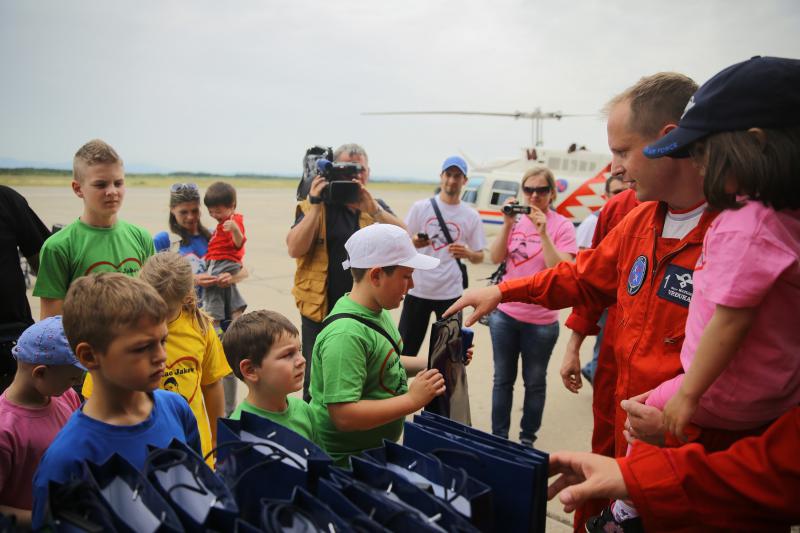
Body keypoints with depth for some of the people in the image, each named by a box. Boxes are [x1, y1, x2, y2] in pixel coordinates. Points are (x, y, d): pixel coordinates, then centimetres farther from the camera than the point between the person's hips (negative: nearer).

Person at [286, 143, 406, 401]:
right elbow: (295, 249, -14)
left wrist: (371, 208, -22)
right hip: (321, 311, -2)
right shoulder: (315, 206, -1)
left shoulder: (377, 206, 8)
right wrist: (316, 205, -20)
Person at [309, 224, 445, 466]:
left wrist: (430, 364, 2)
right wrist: (412, 400, -27)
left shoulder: (377, 311, -1)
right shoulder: (345, 335, -29)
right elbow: (343, 415, -32)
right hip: (347, 458, -8)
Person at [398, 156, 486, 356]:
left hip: (450, 293, 1)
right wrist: (413, 243, -20)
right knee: (406, 348, 8)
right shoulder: (421, 207, -1)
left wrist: (467, 253, -17)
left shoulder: (471, 216, 1)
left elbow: (479, 256, 6)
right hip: (418, 290, 0)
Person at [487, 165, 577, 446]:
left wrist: (543, 233, -25)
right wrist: (507, 224, -16)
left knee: (534, 383, 13)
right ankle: (498, 437, 29)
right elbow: (496, 258, -5)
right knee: (503, 379, 14)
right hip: (504, 313, 3)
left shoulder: (562, 226, -9)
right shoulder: (517, 220, 3)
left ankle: (527, 439, 30)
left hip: (541, 320, -3)